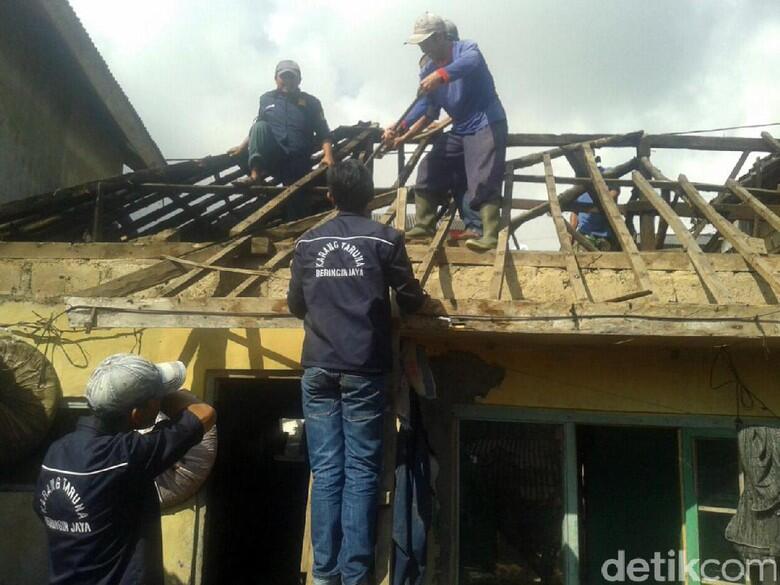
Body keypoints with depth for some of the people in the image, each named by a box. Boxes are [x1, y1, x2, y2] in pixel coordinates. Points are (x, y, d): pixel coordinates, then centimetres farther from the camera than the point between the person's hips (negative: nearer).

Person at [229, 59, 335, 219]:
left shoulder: (310, 102, 6)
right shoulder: (266, 99, 13)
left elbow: (323, 133, 1)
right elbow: (257, 129, 26)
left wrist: (328, 155, -16)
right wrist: (242, 147, 17)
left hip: (298, 162, -1)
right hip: (273, 158, 1)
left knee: (298, 208, -6)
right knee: (260, 126, -23)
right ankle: (255, 174, -35)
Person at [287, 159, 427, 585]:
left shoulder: (307, 243, 7)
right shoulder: (385, 239, -1)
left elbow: (295, 305, 14)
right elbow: (409, 300, 2)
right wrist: (420, 298, 25)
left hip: (318, 369, 3)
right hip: (363, 370, -2)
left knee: (325, 470, 6)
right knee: (360, 471, 2)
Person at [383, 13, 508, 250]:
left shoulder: (466, 49, -12)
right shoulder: (428, 72, 8)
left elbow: (471, 62, -37)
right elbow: (427, 108, 5)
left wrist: (440, 76, -55)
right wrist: (400, 130, -11)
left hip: (487, 125, -8)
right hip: (460, 130, 8)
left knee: (482, 181, -21)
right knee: (429, 170, 9)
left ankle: (489, 235, -23)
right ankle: (423, 226, 18)